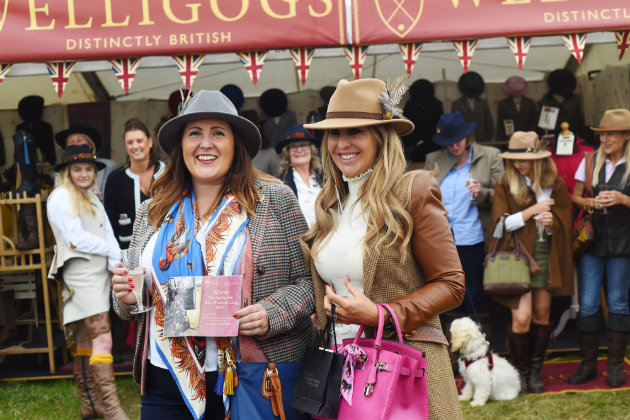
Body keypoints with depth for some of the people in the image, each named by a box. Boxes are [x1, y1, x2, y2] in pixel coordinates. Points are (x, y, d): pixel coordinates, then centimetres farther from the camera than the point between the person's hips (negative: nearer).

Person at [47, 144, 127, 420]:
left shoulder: (92, 199, 19)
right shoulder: (60, 197, -5)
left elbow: (108, 234, 10)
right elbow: (76, 238, -13)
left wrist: (117, 264, -6)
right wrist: (112, 250, -5)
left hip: (99, 273, 8)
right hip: (81, 275, -8)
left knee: (85, 341, 12)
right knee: (102, 339, -14)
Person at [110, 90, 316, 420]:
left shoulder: (275, 200, -2)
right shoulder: (152, 213, 9)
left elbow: (308, 280, -3)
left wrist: (272, 313, -19)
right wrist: (126, 298, -5)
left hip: (253, 377, -3)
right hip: (166, 381, 3)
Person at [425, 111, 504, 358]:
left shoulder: (489, 157, 3)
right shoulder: (433, 160, 12)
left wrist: (483, 193, -17)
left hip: (473, 240, -3)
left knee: (476, 298, -1)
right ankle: (453, 358, 17)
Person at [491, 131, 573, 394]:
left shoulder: (554, 183, 4)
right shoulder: (505, 184, -1)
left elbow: (565, 221, 9)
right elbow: (501, 223, -6)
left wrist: (551, 221, -14)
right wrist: (533, 210, -13)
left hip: (547, 254, 3)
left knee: (541, 313, 7)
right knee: (521, 317, -9)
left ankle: (535, 370, 21)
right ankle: (520, 372, 9)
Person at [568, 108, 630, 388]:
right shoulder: (590, 161, 8)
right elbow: (574, 197, 11)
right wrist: (591, 202, -8)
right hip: (591, 239, 2)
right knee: (587, 304, 1)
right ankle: (587, 364, 11)